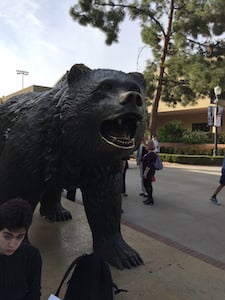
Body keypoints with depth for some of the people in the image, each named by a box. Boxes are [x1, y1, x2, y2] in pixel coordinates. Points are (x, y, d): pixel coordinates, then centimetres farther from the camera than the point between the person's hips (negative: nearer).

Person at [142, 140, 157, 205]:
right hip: (149, 172, 10)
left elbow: (149, 165, -25)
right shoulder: (150, 153, 12)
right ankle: (150, 198, 21)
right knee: (148, 185, 14)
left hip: (148, 172, -10)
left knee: (147, 185, -4)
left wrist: (145, 173, -22)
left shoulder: (151, 154, -20)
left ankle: (150, 199, 2)